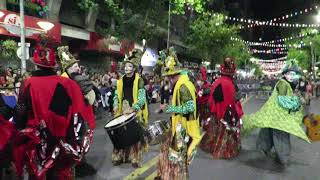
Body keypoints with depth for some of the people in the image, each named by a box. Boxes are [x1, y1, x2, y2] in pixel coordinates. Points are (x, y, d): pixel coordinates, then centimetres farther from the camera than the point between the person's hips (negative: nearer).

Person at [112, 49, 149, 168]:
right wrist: (116, 106, -3)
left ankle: (135, 159, 12)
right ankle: (119, 156, 19)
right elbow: (117, 95, 14)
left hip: (135, 112, -4)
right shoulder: (121, 81, 9)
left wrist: (133, 109, -26)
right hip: (122, 111, 4)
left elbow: (142, 98, -14)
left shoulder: (139, 81, -7)